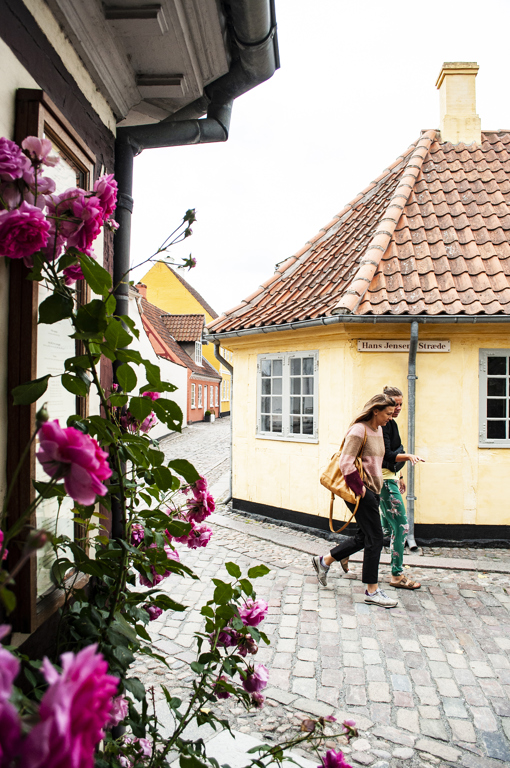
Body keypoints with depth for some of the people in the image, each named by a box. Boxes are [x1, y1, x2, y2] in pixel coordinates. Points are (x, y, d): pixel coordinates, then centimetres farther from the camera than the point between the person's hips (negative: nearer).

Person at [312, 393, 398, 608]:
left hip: (371, 490, 10)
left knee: (364, 536, 14)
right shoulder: (359, 430, -17)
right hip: (360, 491, -10)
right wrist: (359, 488, -18)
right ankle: (372, 591, 9)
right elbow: (345, 463, -22)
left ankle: (324, 561, 28)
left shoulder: (378, 430, 13)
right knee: (374, 538, -4)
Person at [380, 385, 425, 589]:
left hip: (389, 477, 11)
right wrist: (408, 456, -35)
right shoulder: (383, 425, -16)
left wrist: (399, 477, 26)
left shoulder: (391, 423, 16)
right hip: (384, 479, -11)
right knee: (401, 526, -7)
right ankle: (397, 576, 3)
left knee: (387, 527, 16)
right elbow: (386, 455, -23)